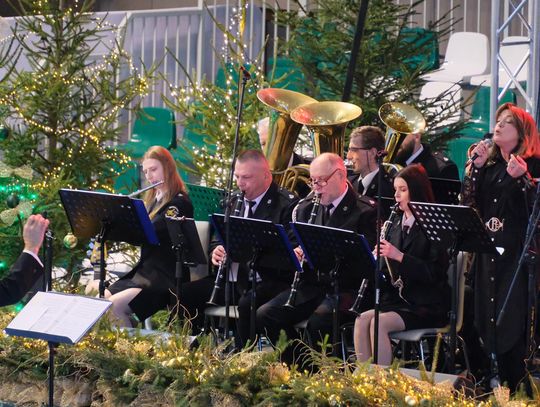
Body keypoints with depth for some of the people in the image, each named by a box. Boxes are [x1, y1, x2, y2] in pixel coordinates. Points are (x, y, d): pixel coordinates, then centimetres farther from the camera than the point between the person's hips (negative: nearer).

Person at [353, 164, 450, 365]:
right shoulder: (395, 225, 15)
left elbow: (435, 273, -15)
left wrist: (399, 256, -22)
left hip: (427, 306, -6)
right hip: (396, 299, 6)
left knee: (379, 322, -28)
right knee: (362, 319, -21)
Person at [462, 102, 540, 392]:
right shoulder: (489, 166, 15)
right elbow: (470, 203, 7)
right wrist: (477, 167, -1)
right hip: (488, 251, 6)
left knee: (513, 323, -9)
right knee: (488, 321, 8)